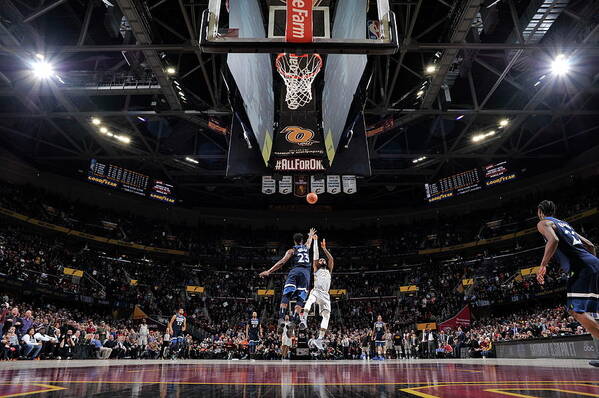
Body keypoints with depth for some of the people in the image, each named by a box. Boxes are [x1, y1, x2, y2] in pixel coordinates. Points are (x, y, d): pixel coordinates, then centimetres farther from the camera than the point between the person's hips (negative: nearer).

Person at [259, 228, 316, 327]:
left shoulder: (292, 251, 14)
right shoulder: (306, 247, 26)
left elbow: (282, 262, 1)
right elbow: (309, 240, 52)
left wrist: (269, 271, 0)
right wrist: (311, 235, 75)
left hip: (295, 271, -2)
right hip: (306, 272, 2)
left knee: (286, 295, -8)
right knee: (300, 299, -1)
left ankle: (281, 318, -25)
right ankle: (294, 321, -15)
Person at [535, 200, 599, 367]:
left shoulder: (543, 223, 4)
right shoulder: (564, 224, 29)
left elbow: (554, 240, -16)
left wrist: (542, 266, -14)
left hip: (580, 267, -9)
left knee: (577, 312, -10)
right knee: (584, 313, 13)